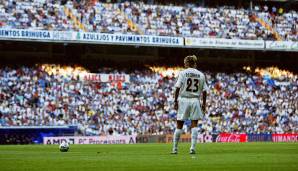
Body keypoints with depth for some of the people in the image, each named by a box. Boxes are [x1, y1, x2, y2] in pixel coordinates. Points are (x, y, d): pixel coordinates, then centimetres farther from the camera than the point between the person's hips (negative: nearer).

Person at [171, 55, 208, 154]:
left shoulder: (183, 73, -2)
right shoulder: (201, 75, 6)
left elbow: (177, 88, -8)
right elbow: (204, 91, 6)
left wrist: (176, 101, -3)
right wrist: (204, 104, 13)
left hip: (183, 100, -2)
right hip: (195, 100, 2)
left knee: (179, 126, 4)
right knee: (194, 125, 4)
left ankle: (175, 149, 8)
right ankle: (193, 148, -6)